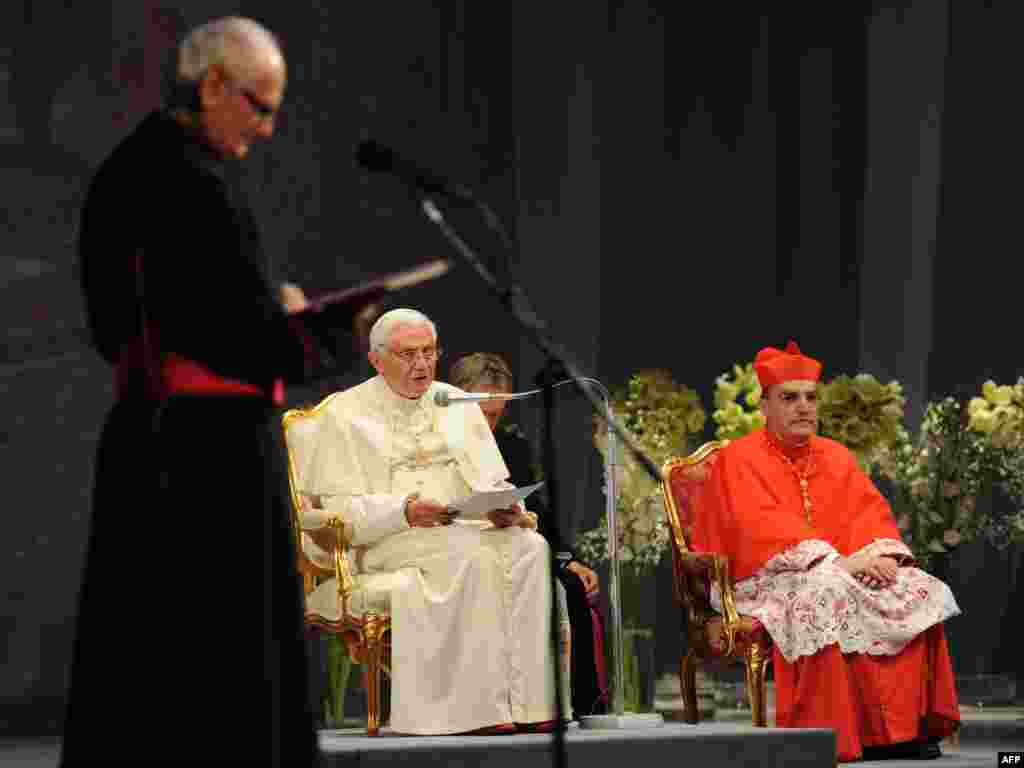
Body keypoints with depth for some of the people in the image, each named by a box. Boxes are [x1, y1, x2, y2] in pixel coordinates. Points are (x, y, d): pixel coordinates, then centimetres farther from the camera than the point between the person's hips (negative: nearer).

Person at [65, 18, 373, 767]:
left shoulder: (119, 176, 11)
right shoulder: (198, 186, -16)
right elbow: (261, 349, -18)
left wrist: (270, 313, 15)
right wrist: (337, 330, 2)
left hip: (139, 443, 9)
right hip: (217, 451, -9)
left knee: (133, 661, 11)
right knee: (226, 667, -3)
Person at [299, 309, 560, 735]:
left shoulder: (456, 404, 20)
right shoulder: (347, 414, 5)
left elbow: (493, 483, 16)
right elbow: (329, 508, -3)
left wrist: (507, 508, -10)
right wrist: (403, 511, -19)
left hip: (468, 527, 5)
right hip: (386, 543, -4)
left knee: (530, 547, -27)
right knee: (473, 554, -35)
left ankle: (529, 702, -34)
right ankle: (485, 708, -38)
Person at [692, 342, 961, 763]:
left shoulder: (836, 457, 17)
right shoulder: (739, 459, -3)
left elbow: (871, 515, 8)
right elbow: (764, 530, -16)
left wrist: (880, 553, -17)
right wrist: (837, 561, -25)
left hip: (841, 572, 6)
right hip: (769, 582, -6)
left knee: (920, 590, -18)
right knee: (829, 594, -39)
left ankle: (910, 723, -21)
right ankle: (842, 738, -37)